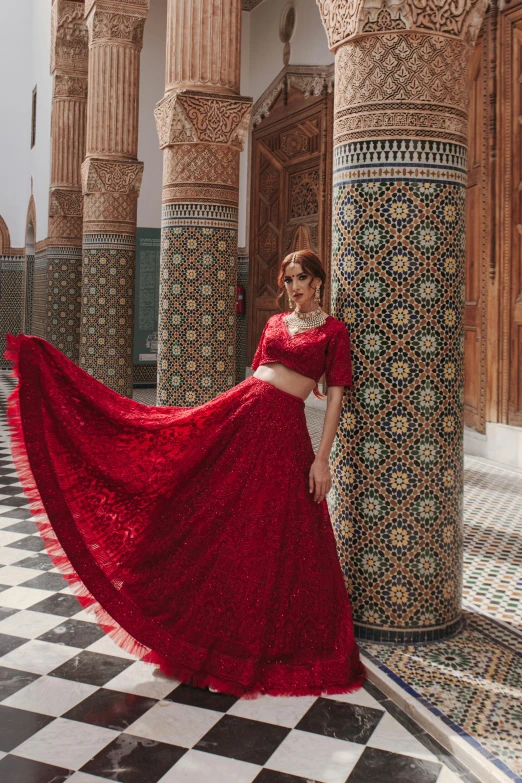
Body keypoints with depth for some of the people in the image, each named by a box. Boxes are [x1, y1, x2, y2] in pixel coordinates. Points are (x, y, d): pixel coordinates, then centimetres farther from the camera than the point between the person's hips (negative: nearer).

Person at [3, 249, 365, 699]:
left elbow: (336, 395, -3)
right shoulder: (275, 323, 17)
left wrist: (322, 458, -9)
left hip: (284, 430, -4)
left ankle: (271, 642, 21)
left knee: (279, 542, 2)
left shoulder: (333, 331, 3)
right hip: (239, 413, 4)